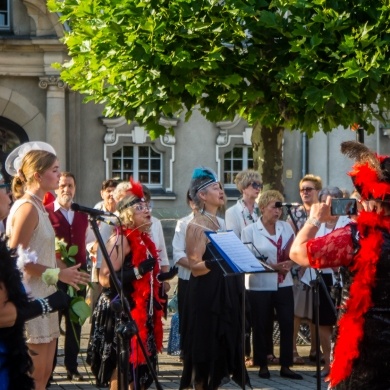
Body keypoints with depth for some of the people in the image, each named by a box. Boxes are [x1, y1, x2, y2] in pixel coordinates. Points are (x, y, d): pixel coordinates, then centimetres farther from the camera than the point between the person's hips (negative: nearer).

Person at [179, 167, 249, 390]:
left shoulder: (220, 223, 15)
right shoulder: (197, 226, -10)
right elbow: (195, 267, -17)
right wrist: (215, 262, -32)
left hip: (225, 292, 9)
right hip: (207, 294, -9)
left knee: (222, 344, 9)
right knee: (206, 346, -5)